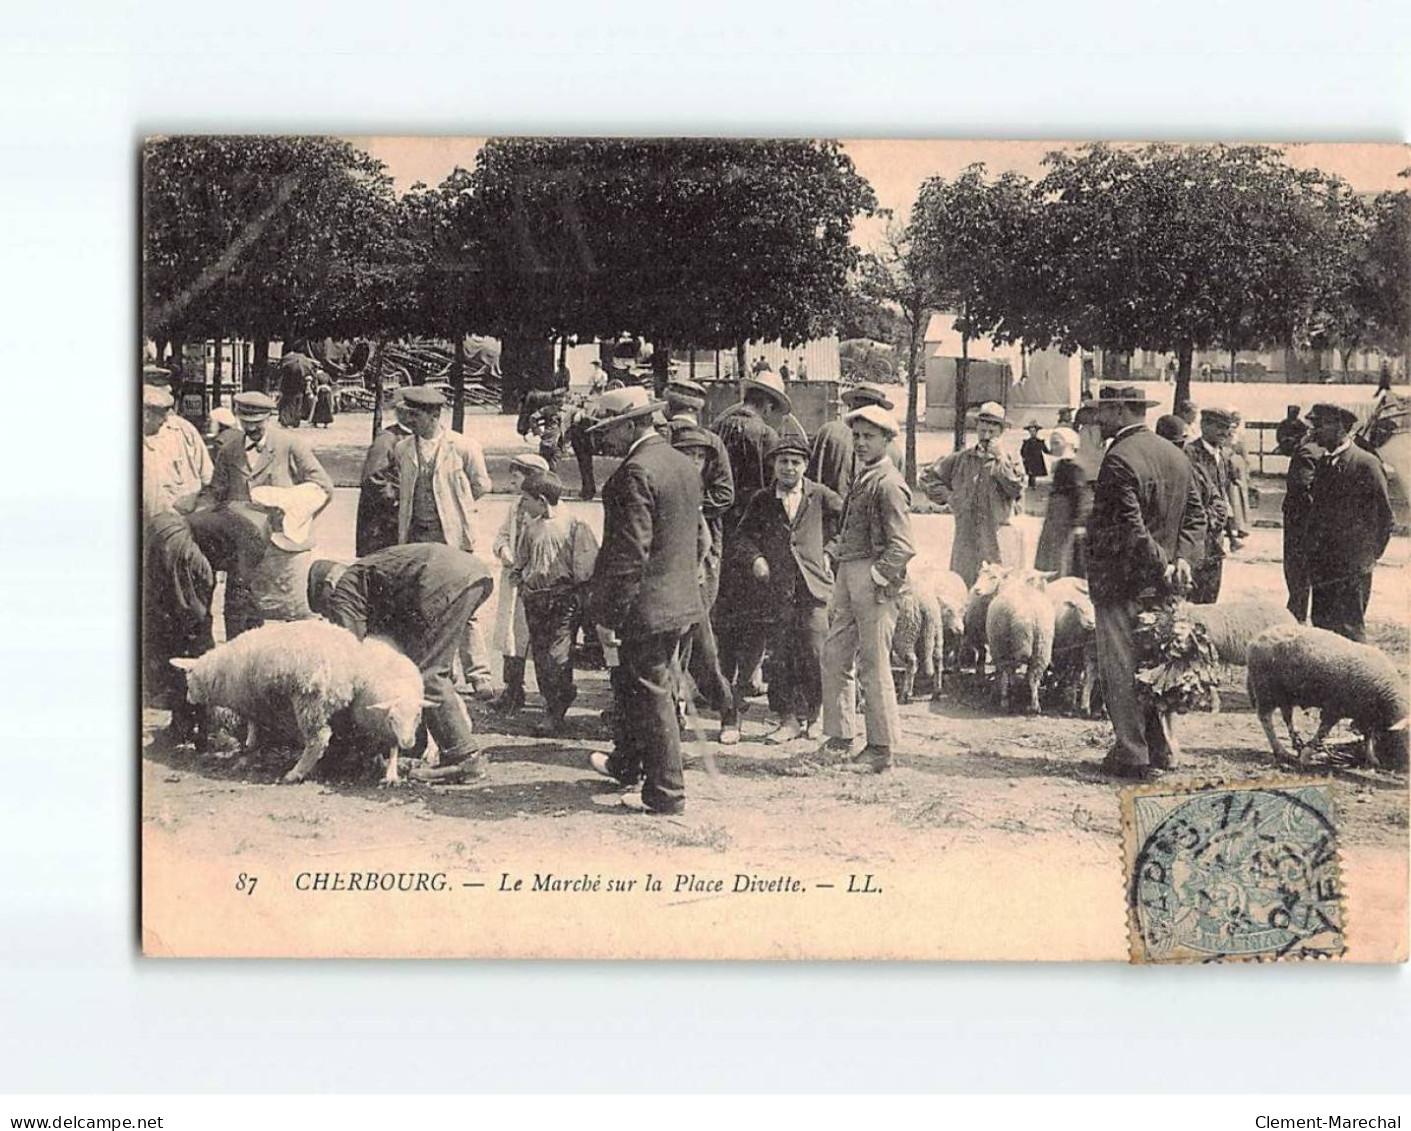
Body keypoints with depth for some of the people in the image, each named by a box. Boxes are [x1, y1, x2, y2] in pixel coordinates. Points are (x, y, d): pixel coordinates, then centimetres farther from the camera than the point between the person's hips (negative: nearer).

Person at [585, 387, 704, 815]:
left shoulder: (635, 472, -20)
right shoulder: (684, 465, 9)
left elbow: (630, 551, -23)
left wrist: (609, 614, -19)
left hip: (646, 604, -9)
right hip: (678, 599, 9)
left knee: (653, 696, 0)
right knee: (628, 684, 24)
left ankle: (667, 792, 7)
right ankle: (627, 763, 39)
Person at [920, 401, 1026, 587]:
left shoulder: (1009, 459, 4)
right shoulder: (960, 459, 11)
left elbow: (1017, 488, -13)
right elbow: (929, 476, 19)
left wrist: (999, 457, -13)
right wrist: (947, 495, 7)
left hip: (1000, 541, -3)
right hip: (966, 538, 3)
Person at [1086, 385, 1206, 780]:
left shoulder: (1119, 460, -17)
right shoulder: (1176, 456, 10)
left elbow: (1130, 529, -22)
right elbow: (1196, 516, 9)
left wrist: (1163, 565, -14)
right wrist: (1182, 560, -2)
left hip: (1122, 582, -8)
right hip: (1159, 585, 8)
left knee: (1121, 670, 0)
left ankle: (1132, 755, 3)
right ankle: (1162, 749, 22)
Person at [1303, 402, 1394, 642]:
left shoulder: (1366, 463, -11)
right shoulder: (1324, 463, 12)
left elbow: (1384, 515, -8)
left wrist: (1369, 556, -5)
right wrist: (1311, 550, 11)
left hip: (1352, 568, -7)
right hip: (1324, 565, 7)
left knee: (1349, 628, -7)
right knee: (1321, 625, 9)